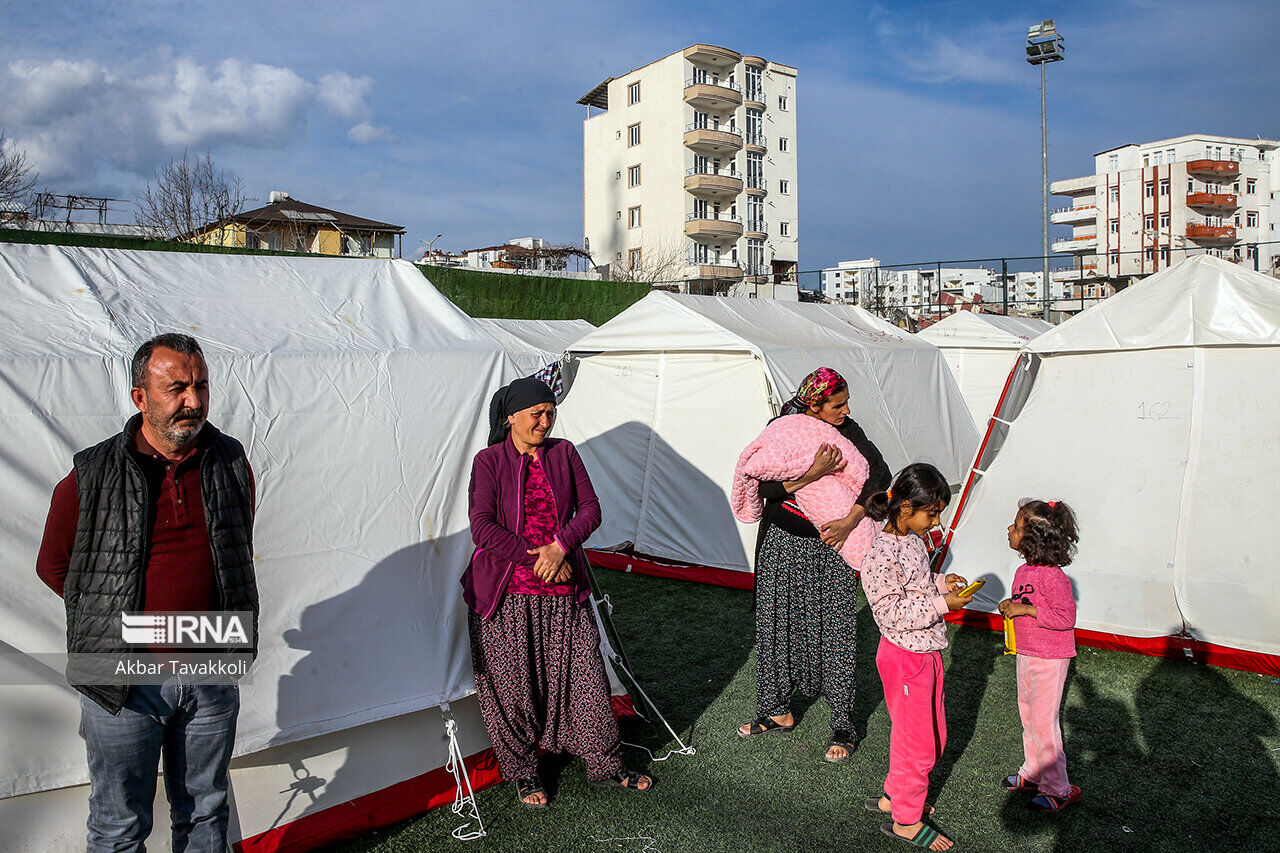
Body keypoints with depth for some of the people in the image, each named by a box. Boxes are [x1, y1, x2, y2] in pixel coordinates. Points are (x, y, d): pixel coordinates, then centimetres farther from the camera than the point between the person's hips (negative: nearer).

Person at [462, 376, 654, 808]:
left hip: (563, 593, 3)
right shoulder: (489, 462, -5)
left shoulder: (564, 453, 6)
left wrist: (560, 546, -14)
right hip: (508, 594, -3)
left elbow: (590, 508, 3)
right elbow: (483, 528, -12)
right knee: (513, 685, 7)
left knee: (584, 675, 9)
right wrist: (537, 558, -14)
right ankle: (522, 773, 28)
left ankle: (607, 764, 27)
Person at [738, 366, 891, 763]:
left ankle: (843, 725, 15)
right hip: (782, 544, 1)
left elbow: (880, 473, -16)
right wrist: (813, 474, -34)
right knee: (776, 626, 11)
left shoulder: (848, 431, -6)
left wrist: (850, 520, -27)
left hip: (831, 546, 0)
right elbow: (764, 487, -21)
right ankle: (777, 711, 29)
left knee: (835, 632, 0)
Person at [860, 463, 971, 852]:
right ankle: (906, 820, 23)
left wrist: (941, 583, 3)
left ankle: (893, 796, 37)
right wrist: (941, 604, -25)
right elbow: (893, 612, -25)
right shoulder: (882, 554, -25)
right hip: (905, 658, -9)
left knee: (934, 735, 20)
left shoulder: (913, 540, 5)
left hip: (927, 652, 9)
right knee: (918, 743, 4)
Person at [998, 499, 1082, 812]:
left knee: (1044, 721, -1)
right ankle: (1033, 773, 34)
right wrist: (1010, 607, 0)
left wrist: (1026, 609, -25)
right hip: (1025, 654, 9)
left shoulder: (1053, 577, -23)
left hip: (1050, 659, -9)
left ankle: (1058, 788, 13)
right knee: (1028, 716, 18)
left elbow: (1065, 617, -24)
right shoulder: (1023, 571, 5)